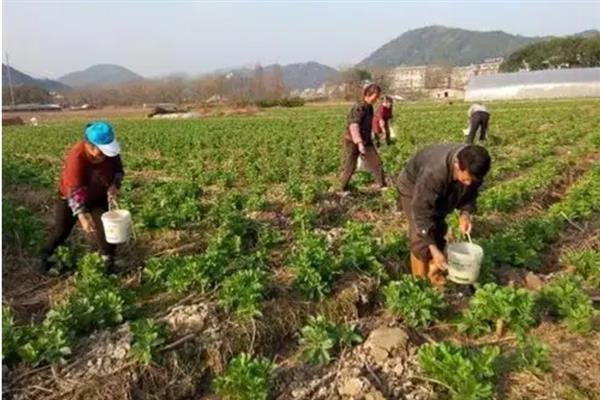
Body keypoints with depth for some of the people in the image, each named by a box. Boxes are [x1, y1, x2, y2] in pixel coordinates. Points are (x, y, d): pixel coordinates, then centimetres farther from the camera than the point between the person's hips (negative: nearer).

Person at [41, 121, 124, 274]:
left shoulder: (109, 151, -21)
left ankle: (109, 263, 10)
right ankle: (47, 257, 36)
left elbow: (118, 170, -3)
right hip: (71, 199, -3)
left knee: (106, 228, -5)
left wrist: (114, 185, -24)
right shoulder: (76, 156, -36)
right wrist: (82, 215, -44)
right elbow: (74, 190, -37)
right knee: (61, 230, 10)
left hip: (98, 197, 3)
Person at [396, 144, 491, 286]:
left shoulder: (472, 171, -26)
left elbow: (470, 193, -4)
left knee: (439, 232, 7)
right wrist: (433, 250, -40)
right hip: (413, 187, -6)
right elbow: (421, 212, -39)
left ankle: (435, 274, 23)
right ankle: (420, 279, 3)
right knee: (421, 238, -13)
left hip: (442, 192, 6)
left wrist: (466, 213, -24)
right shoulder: (433, 172, -44)